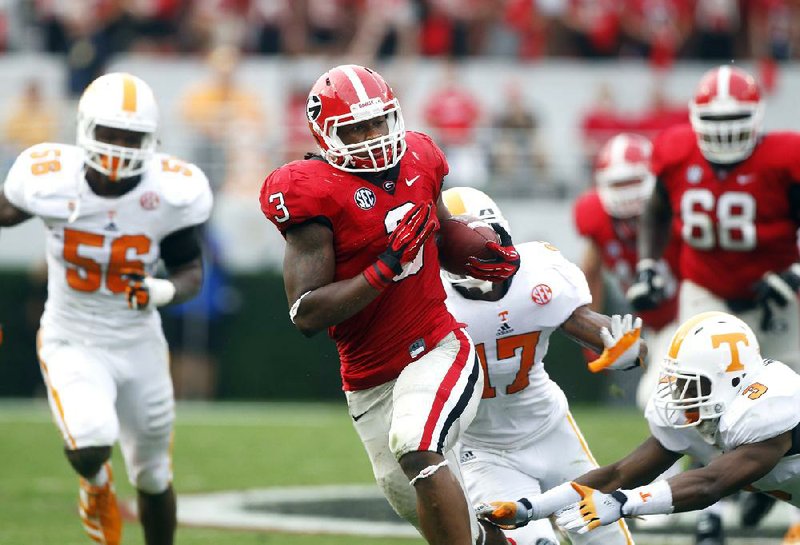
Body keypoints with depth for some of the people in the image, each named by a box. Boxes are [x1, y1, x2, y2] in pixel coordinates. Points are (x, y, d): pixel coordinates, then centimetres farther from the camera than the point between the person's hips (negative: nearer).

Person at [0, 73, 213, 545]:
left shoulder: (172, 192, -16)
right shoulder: (50, 179, -19)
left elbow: (191, 271, -3)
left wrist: (166, 290, -27)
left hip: (139, 346, 2)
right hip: (71, 344, -2)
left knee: (154, 479, 14)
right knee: (91, 447, -29)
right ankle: (97, 487, 10)